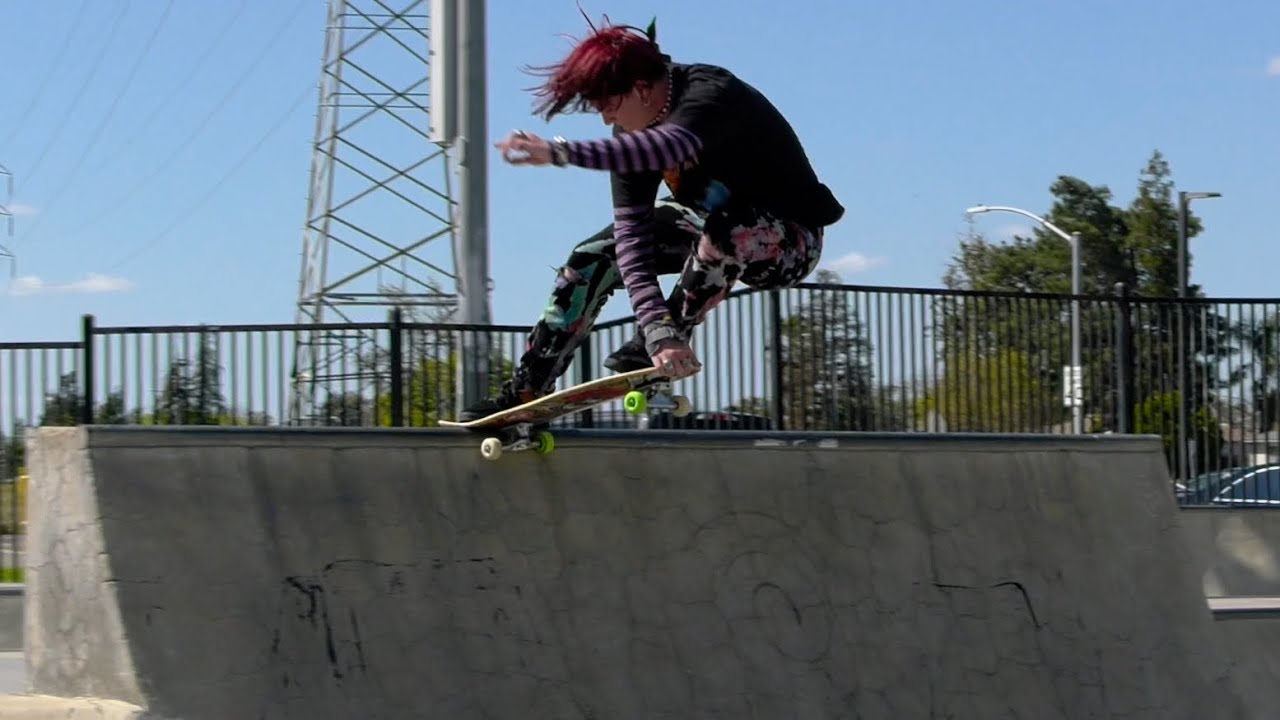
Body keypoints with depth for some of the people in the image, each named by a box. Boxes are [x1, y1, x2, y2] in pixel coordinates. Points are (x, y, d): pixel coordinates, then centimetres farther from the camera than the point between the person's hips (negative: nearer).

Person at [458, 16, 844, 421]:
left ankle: (664, 341, -20)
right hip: (709, 227, 7)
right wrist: (655, 325, -32)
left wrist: (559, 153, -59)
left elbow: (669, 145, -53)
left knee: (720, 224, -39)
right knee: (593, 259, -1)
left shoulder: (711, 93, -31)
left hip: (788, 239, -7)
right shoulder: (632, 133, -11)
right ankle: (526, 390, 6)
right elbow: (631, 232, -18)